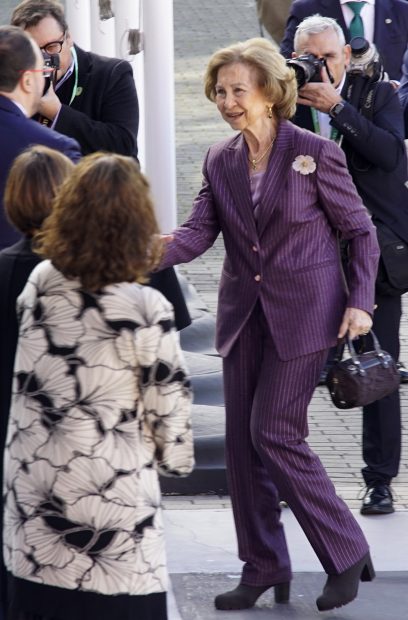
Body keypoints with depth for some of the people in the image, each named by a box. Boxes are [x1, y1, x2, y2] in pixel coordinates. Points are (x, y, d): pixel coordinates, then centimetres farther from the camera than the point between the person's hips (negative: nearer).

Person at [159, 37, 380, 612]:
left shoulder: (315, 153, -8)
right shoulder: (220, 161, 6)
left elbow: (360, 231, -3)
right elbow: (196, 234, -2)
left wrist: (360, 301, -12)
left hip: (303, 313, -6)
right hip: (244, 315, 6)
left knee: (275, 433, -11)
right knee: (242, 440, 6)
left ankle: (347, 555, 4)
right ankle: (263, 570, 17)